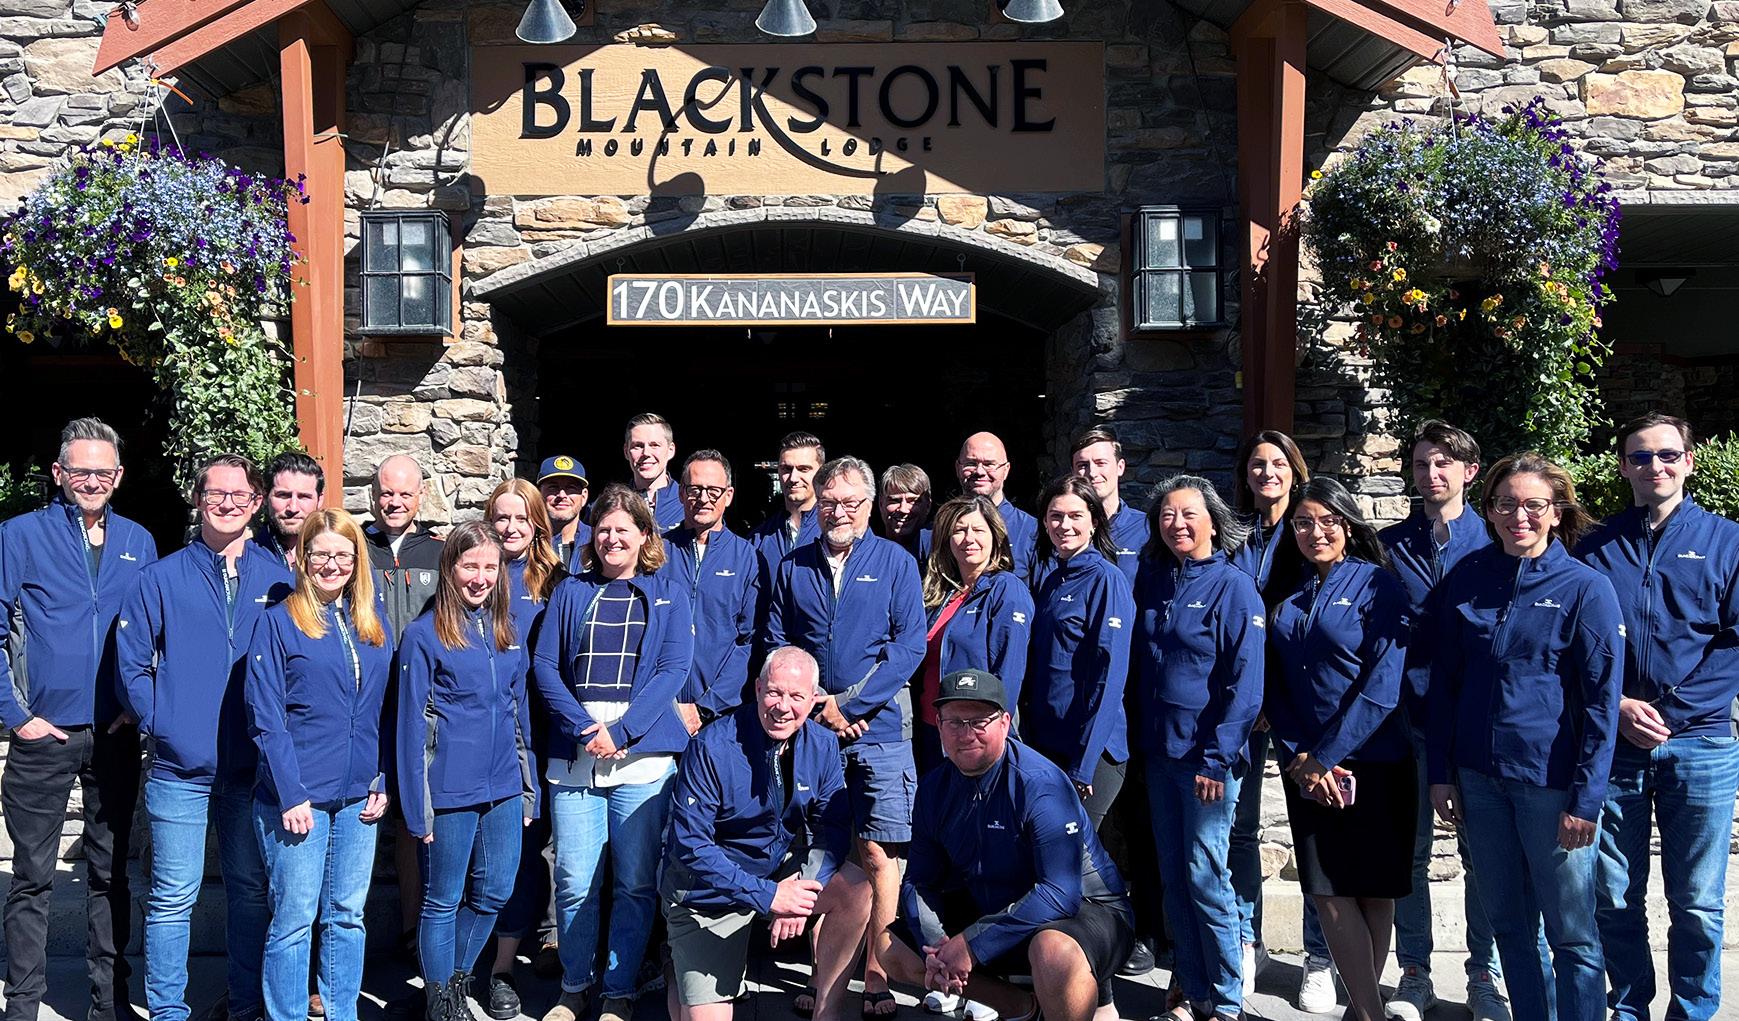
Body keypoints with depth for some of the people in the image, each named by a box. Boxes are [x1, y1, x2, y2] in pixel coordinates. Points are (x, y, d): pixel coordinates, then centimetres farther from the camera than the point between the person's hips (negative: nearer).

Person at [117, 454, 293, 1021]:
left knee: (251, 889, 11)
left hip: (255, 765, 2)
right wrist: (161, 724, -8)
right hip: (180, 767, -2)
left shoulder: (278, 576, 5)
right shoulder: (163, 578, 1)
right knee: (173, 897, 3)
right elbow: (132, 662, 1)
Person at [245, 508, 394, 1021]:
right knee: (293, 921, 1)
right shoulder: (278, 622, -5)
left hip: (358, 798, 5)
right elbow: (266, 718, -9)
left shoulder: (374, 624, 10)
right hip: (297, 796, -4)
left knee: (347, 916, 12)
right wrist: (291, 795, -14)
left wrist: (382, 783, 5)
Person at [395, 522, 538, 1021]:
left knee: (494, 893, 13)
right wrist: (417, 806, -11)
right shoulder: (423, 634, -7)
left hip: (503, 788, 5)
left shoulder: (506, 631, 8)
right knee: (443, 900, 9)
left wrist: (529, 785, 13)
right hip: (450, 792, -5)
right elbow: (411, 724, -8)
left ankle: (458, 977, 34)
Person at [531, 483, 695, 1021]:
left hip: (643, 755, -1)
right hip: (574, 754, 1)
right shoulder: (571, 591, 13)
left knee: (635, 883, 2)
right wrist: (585, 727, -10)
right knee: (574, 880, 1)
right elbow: (544, 664, 5)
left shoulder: (669, 592, 9)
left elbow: (673, 668, -2)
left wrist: (620, 732, -12)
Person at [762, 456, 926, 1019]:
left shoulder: (895, 561, 3)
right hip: (807, 728, 3)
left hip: (879, 730, -2)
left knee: (878, 853, -4)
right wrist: (820, 709, -6)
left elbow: (910, 645, -5)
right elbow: (774, 644, 7)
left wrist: (848, 703, -11)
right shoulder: (793, 566, 10)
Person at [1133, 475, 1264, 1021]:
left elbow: (1244, 686, -13)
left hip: (1208, 755, -6)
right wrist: (1138, 740, 9)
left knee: (1205, 875, -3)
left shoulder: (1235, 588, -8)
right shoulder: (1151, 581, 9)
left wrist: (1216, 757, -17)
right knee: (1173, 874, 10)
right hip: (1159, 750, 6)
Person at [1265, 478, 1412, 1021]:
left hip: (1372, 761, -4)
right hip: (1305, 766, 4)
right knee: (1328, 890, 2)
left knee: (1374, 890, 4)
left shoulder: (1378, 585, -5)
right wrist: (1296, 756, -5)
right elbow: (1276, 686, 9)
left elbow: (1383, 686, -13)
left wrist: (1327, 756, -15)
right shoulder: (1289, 596, 10)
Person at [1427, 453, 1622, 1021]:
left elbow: (1601, 702, -7)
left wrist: (1586, 799, -11)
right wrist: (1441, 773, 5)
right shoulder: (1466, 579, 4)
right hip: (1479, 778, 4)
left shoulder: (1586, 589, -6)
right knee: (1509, 924, 14)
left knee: (1570, 933, 5)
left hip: (1551, 782, -4)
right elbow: (1443, 682, 9)